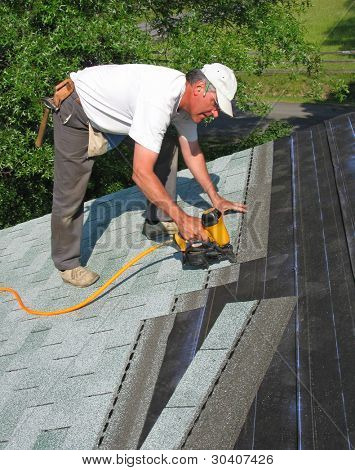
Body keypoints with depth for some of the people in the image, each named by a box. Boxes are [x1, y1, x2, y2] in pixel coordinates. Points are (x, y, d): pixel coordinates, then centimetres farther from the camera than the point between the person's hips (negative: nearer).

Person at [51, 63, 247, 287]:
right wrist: (181, 218, -38)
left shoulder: (186, 97, -9)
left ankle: (158, 222, 9)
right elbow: (141, 173, -41)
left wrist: (215, 198, 4)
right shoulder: (159, 100, -38)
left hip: (114, 111, 9)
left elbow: (193, 152, 5)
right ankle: (67, 264, 13)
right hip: (77, 111, -8)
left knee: (166, 145, 0)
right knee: (70, 194, -7)